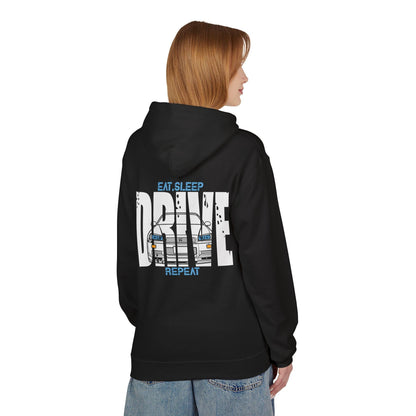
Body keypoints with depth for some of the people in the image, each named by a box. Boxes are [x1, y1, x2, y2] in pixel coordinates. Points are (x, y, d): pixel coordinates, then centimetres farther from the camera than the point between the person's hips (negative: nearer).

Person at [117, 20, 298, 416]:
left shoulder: (139, 147, 0)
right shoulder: (243, 150, -12)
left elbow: (127, 252, 6)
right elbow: (265, 257, -11)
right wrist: (282, 348, 0)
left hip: (155, 352, 4)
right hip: (235, 352, -3)